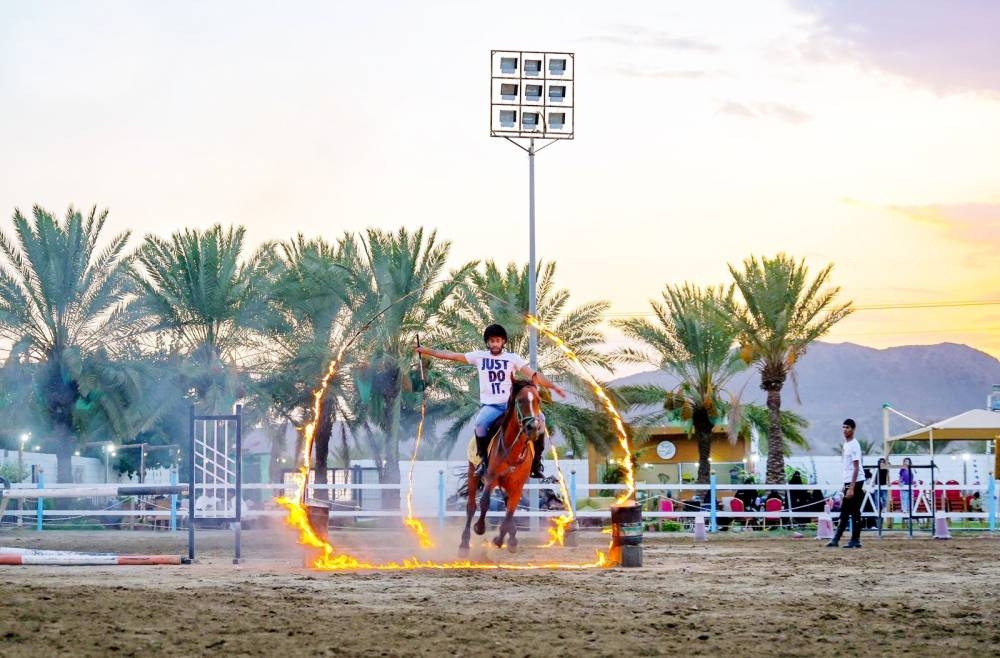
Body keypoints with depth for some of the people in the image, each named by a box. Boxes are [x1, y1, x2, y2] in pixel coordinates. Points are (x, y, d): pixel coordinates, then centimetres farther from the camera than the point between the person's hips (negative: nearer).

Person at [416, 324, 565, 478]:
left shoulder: (513, 358, 8)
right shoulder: (479, 356, 10)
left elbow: (533, 375, 1)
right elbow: (452, 355, 10)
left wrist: (554, 387, -12)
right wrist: (426, 351, 7)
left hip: (511, 403, 1)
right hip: (490, 405, -1)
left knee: (538, 419, -22)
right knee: (480, 423, -35)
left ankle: (536, 463, -8)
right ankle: (483, 460, -13)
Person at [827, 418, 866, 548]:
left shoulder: (854, 446, -13)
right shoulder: (846, 444, 14)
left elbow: (856, 468, -18)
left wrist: (851, 488, -22)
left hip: (855, 482, -9)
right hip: (848, 482, 9)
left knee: (854, 513, -5)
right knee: (844, 513, 9)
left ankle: (855, 541, -1)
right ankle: (836, 539, 11)